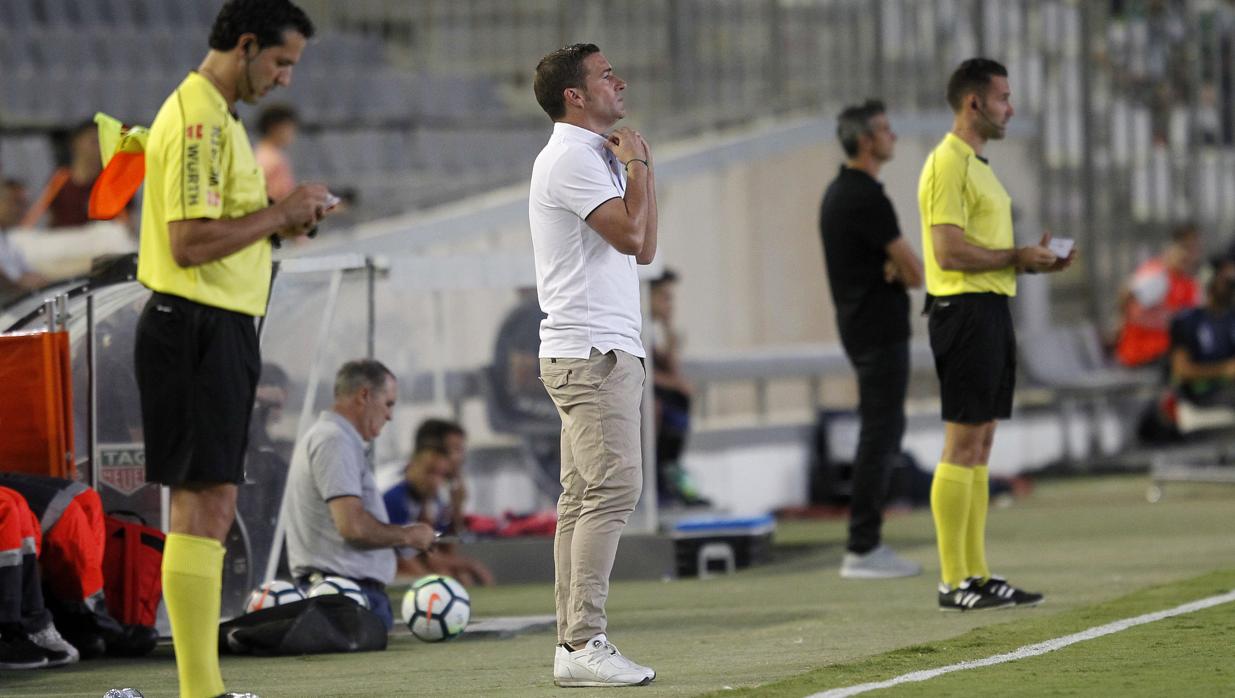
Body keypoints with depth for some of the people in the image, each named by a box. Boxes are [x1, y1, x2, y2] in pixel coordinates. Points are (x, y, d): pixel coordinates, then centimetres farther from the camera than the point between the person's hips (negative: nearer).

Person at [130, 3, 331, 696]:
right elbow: (189, 243, -23)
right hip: (199, 325, -11)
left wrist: (280, 223, 9)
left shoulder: (218, 116, 17)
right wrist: (280, 213, -14)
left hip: (220, 327, 11)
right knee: (205, 502, -11)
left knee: (210, 504, 12)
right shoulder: (199, 118, -16)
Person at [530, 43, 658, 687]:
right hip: (591, 351, -11)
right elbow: (631, 233, -18)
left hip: (604, 350, 11)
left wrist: (639, 167, 16)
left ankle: (573, 643, 6)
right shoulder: (572, 157, -10)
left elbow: (643, 248, 21)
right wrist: (636, 165, -4)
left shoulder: (592, 156, 22)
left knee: (583, 498, 7)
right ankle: (584, 645, -20)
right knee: (613, 486, -17)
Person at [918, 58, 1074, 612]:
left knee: (980, 445, 11)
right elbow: (948, 252, -20)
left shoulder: (976, 166, 20)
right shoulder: (948, 163, -12)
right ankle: (954, 582, -8)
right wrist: (1018, 258, -13)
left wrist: (1034, 259, 10)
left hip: (992, 311, 10)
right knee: (963, 445, -9)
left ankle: (976, 574, 14)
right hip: (965, 311, -10)